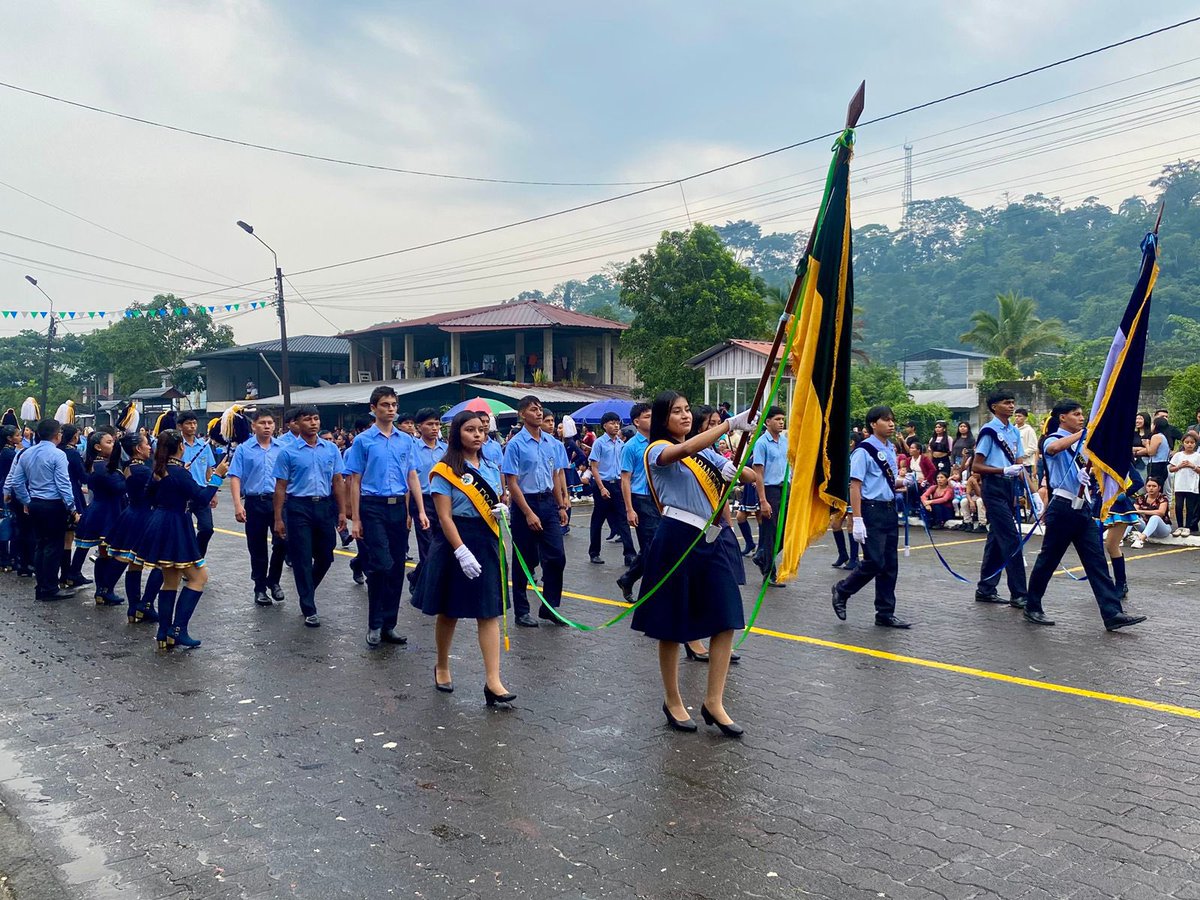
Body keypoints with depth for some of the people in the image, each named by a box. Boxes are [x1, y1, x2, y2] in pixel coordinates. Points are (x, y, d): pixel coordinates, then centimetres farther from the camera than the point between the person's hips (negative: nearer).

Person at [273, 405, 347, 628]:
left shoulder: (331, 449, 6)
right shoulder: (288, 452, -2)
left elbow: (338, 482, 7)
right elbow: (281, 487, -1)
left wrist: (342, 511, 2)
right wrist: (278, 519, -3)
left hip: (325, 506, 3)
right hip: (299, 507, -3)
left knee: (325, 557, 10)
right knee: (302, 559, 1)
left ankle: (307, 591, 37)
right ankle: (309, 609, 10)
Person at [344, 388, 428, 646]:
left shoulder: (406, 440, 9)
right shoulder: (363, 441, 0)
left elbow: (412, 476, 10)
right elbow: (355, 481, 0)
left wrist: (421, 511, 1)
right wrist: (356, 519, -4)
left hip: (399, 508, 4)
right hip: (373, 508, -4)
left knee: (397, 568, 7)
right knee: (381, 566, -11)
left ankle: (389, 624, 17)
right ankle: (375, 625, 3)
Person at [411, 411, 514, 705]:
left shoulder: (490, 468, 10)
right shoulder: (445, 470, -8)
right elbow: (445, 516, -14)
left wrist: (502, 510, -4)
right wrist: (461, 551, -23)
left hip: (486, 542, 4)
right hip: (454, 540, -4)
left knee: (489, 612, -3)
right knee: (449, 611, 10)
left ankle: (493, 681, -7)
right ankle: (442, 667, 32)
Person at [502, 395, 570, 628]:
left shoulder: (553, 443, 5)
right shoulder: (516, 444, -10)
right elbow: (512, 483, -11)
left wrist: (561, 506, 10)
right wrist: (529, 513, -15)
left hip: (548, 502, 5)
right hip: (524, 503, -5)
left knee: (556, 557, 2)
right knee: (524, 561, 5)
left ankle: (550, 607, 16)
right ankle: (521, 611, 18)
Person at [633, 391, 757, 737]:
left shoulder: (705, 453, 16)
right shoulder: (658, 450, -5)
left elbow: (749, 475, 10)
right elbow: (685, 449, -28)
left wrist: (736, 470, -13)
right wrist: (731, 423, -33)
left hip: (709, 541, 6)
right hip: (677, 540, -6)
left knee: (726, 620, 1)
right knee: (671, 625, 4)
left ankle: (714, 701, 10)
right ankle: (672, 701, 20)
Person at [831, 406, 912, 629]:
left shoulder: (891, 450, 13)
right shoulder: (864, 451, -11)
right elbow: (855, 486, -15)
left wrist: (903, 482, 3)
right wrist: (857, 520, -21)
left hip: (890, 510, 8)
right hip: (872, 510, -8)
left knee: (889, 566, 9)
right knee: (874, 562, -10)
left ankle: (885, 613, 17)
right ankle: (841, 591, 14)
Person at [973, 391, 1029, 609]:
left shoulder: (1014, 431, 12)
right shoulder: (989, 431, -10)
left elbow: (1019, 464, 13)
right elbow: (976, 467, -11)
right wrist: (1005, 470, -22)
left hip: (1010, 487, 8)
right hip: (994, 487, -8)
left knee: (996, 539, 12)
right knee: (1012, 539, -10)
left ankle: (985, 589, 20)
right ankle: (1018, 594, -6)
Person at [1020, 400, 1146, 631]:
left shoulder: (1082, 443, 18)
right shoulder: (1054, 440, -6)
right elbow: (1054, 448, -32)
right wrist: (1085, 431, -29)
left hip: (1083, 508, 7)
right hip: (1062, 507, -7)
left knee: (1096, 561, -1)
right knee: (1048, 559, 3)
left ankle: (1112, 613, -5)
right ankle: (1032, 607, 16)